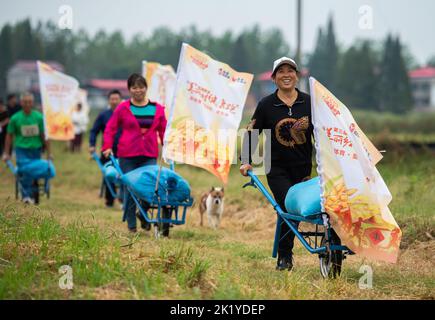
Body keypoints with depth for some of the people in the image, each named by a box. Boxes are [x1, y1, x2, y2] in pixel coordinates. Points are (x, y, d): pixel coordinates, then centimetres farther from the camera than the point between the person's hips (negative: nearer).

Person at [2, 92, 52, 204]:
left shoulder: (39, 117, -1)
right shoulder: (15, 118, -2)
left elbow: (44, 135, 3)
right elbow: (9, 136, 5)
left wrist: (49, 153, 3)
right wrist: (6, 153, 6)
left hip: (36, 149, 2)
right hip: (21, 149, -2)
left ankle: (33, 197, 20)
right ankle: (26, 196, -15)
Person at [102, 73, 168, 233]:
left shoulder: (157, 109, 10)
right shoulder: (123, 108, 4)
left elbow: (163, 130, 17)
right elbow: (110, 128, 7)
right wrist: (107, 147, -3)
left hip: (149, 155, 1)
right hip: (128, 155, -1)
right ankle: (131, 224, 12)